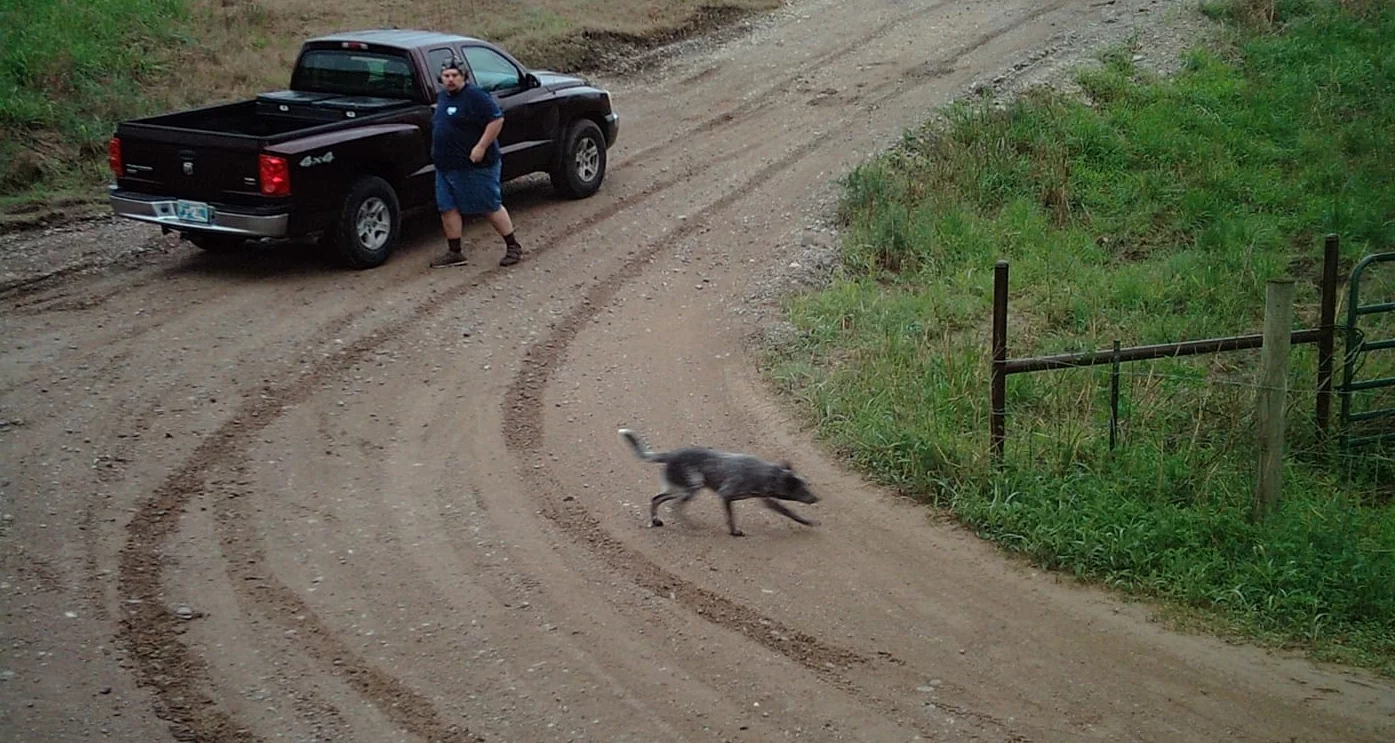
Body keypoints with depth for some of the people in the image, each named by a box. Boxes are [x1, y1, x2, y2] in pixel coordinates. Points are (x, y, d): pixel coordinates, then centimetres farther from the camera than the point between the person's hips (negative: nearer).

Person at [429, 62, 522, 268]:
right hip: (446, 166, 9)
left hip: (475, 166, -9)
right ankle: (455, 253, 14)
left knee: (490, 207, -2)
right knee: (447, 208, 6)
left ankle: (513, 247, 9)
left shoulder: (475, 96, -13)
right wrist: (437, 154, 17)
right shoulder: (442, 97, 14)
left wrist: (481, 147, -23)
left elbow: (497, 120, -19)